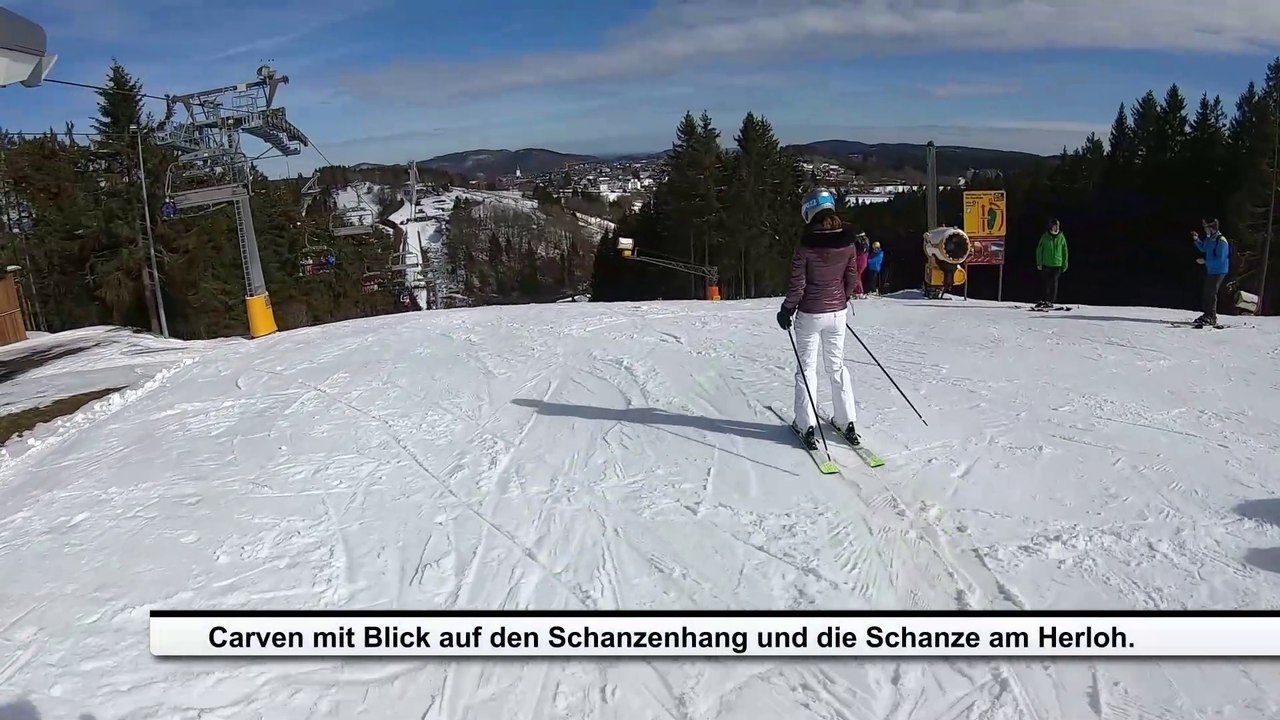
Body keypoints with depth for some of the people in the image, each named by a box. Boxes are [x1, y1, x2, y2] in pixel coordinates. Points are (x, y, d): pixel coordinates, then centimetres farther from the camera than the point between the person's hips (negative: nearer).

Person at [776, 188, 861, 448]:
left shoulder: (806, 246, -17)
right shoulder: (848, 242, -4)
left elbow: (797, 284, -13)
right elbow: (852, 278, 4)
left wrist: (786, 310, 0)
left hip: (810, 314, -4)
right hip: (837, 312, 4)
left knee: (807, 368, 7)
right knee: (837, 365, 16)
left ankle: (807, 425, 7)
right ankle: (847, 421, 18)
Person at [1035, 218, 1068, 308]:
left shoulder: (1061, 238, 3)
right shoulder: (1045, 237, 0)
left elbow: (1064, 252, 9)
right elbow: (1039, 250, 2)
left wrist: (1065, 265, 7)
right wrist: (1039, 263, -4)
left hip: (1057, 264, 0)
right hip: (1046, 264, 0)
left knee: (1054, 283, -4)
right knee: (1047, 283, 3)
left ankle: (1051, 301, -1)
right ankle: (1044, 300, 12)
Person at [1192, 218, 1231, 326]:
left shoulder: (1221, 241, -21)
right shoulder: (1209, 238, 6)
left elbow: (1220, 259, -23)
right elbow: (1203, 248, 26)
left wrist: (1205, 261, -20)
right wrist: (1197, 240, 12)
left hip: (1218, 271, -9)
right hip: (1210, 270, 9)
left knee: (1211, 293, -9)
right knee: (1206, 292, 14)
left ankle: (1212, 318, -4)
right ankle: (1207, 314, 25)